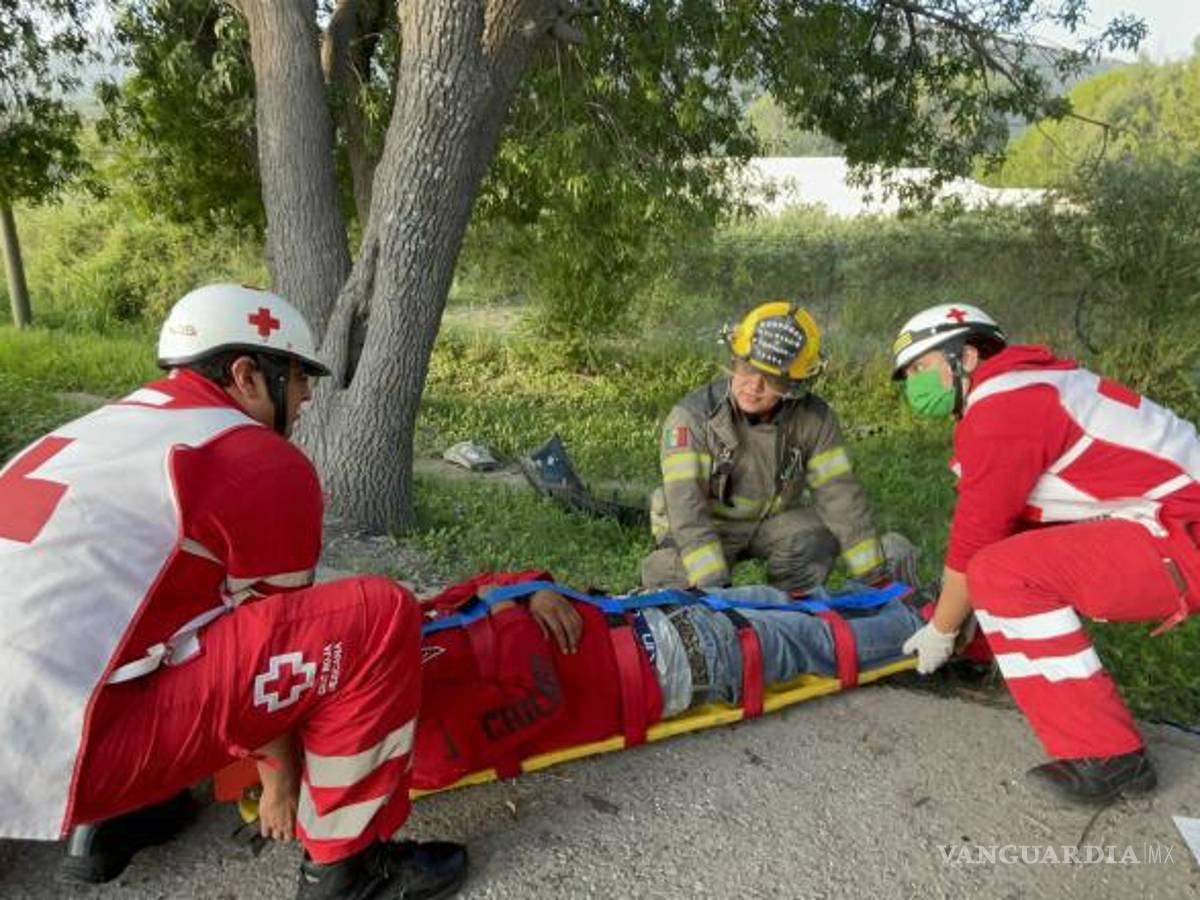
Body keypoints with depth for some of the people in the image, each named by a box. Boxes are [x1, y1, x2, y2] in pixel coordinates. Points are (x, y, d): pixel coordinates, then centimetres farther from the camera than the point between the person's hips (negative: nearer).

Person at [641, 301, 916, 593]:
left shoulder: (815, 421, -16)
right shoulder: (693, 416, -26)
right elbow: (686, 505, -32)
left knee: (820, 537, -25)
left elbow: (841, 498, -13)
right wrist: (714, 586, -41)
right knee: (681, 582, -28)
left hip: (772, 521, 3)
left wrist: (875, 576, -13)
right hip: (709, 524, -2)